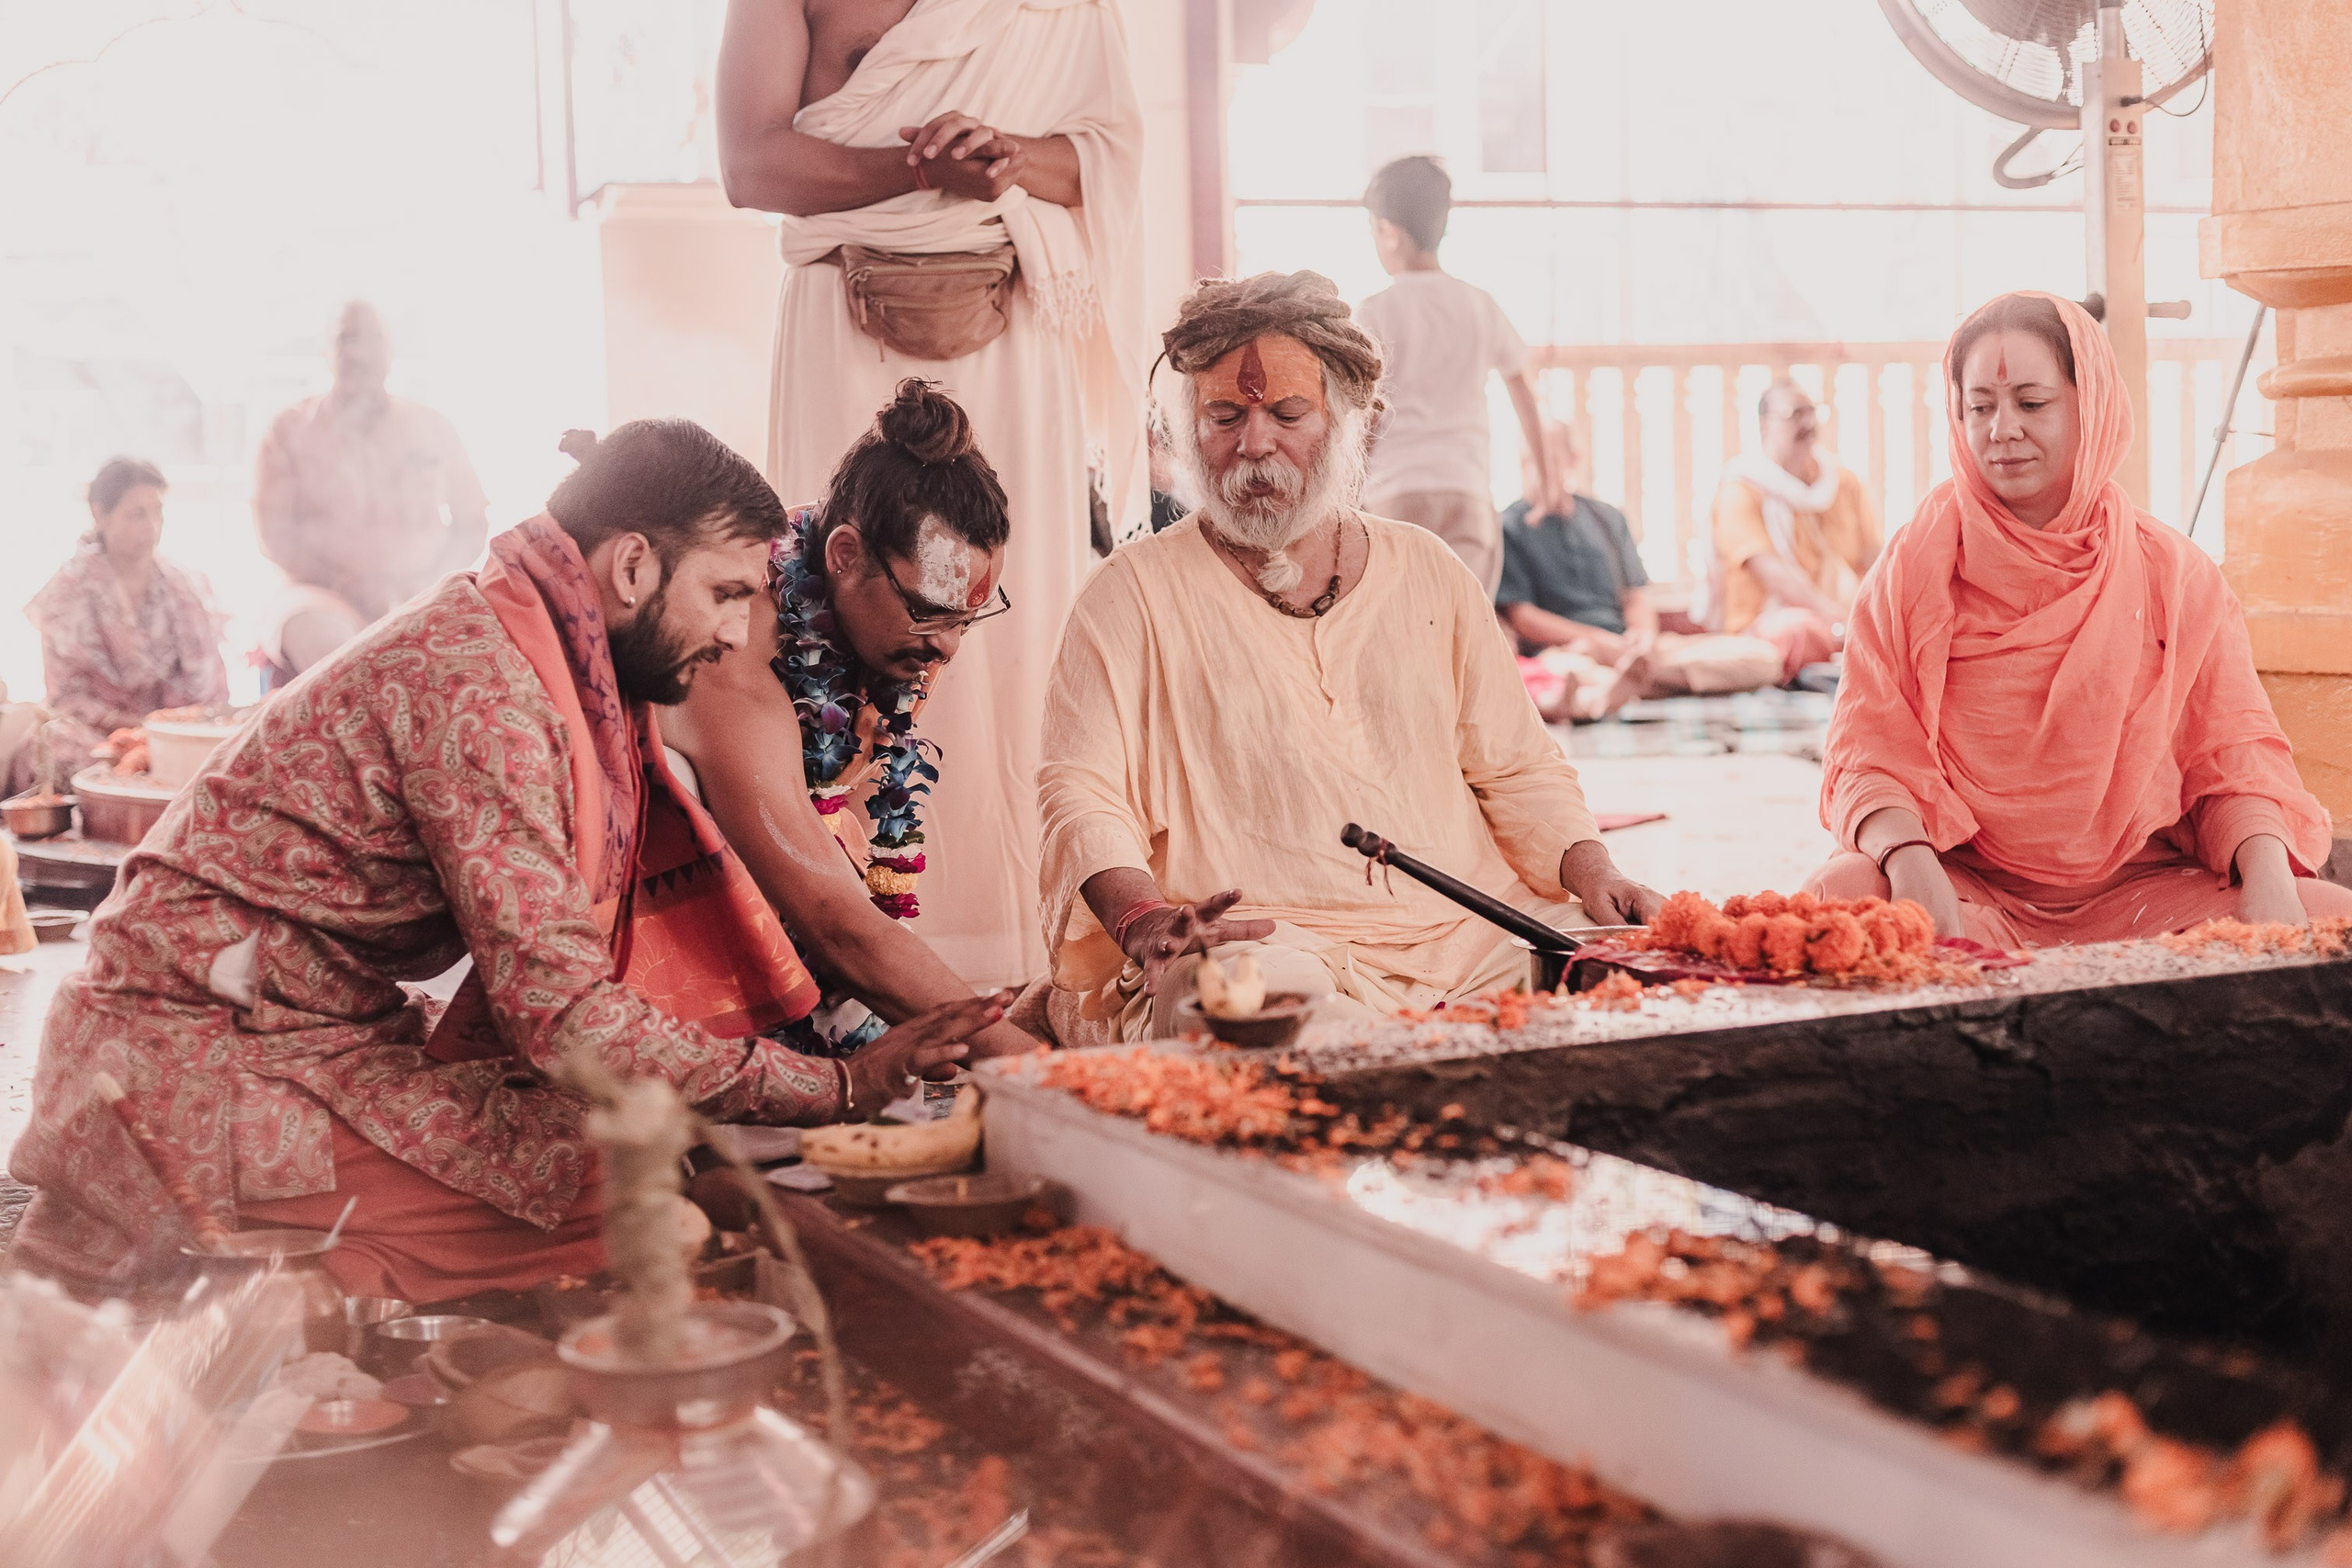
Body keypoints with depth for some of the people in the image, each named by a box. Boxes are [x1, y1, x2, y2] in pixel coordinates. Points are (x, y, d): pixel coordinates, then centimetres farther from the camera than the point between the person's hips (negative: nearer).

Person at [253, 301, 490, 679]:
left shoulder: (434, 430, 17)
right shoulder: (292, 430, 12)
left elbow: (472, 524, 16)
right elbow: (276, 534, 4)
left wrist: (430, 584, -4)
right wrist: (344, 582, -13)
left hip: (424, 603, 2)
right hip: (329, 598, -2)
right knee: (314, 629, -40)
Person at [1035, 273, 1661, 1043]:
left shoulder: (1427, 572, 18)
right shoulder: (1135, 592, 5)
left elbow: (1516, 770, 20)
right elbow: (1080, 795, -5)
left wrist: (1589, 871, 0)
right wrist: (1146, 920, -25)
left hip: (1467, 934, 5)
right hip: (1260, 942, -4)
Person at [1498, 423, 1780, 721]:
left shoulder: (1608, 518, 21)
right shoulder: (1508, 528, 5)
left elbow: (1637, 594, 18)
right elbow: (1519, 616, -3)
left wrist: (1644, 636, -6)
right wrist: (1601, 643, -13)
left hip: (1628, 649, 6)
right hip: (1563, 649, -6)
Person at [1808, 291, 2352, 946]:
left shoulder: (2175, 575, 7)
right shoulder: (1916, 568, 3)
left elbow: (2232, 757, 6)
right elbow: (1869, 751, -3)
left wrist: (2267, 872, -17)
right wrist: (1910, 863, -25)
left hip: (2140, 888, 2)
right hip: (1967, 890, -1)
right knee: (1836, 895, -34)